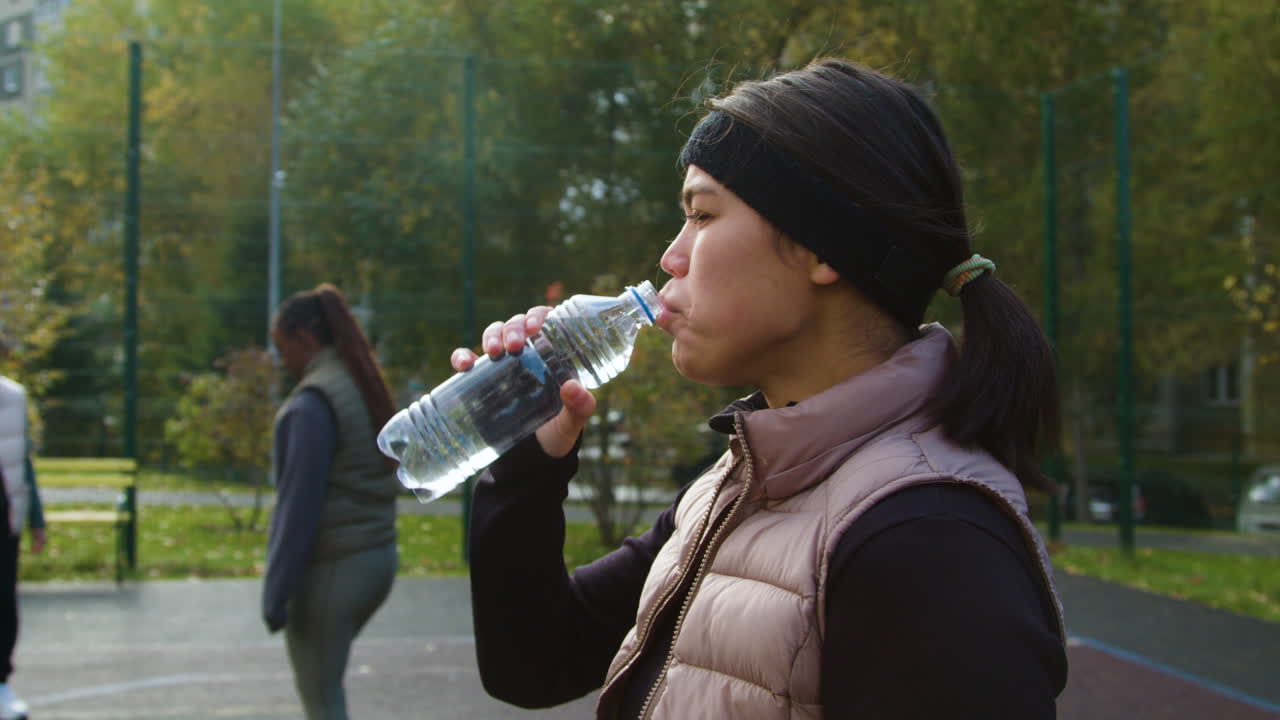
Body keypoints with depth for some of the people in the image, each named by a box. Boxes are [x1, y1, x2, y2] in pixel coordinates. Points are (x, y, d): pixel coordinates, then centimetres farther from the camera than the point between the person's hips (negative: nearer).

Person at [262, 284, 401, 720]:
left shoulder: (312, 402, -18)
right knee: (321, 680, 25)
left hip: (329, 569, -9)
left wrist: (276, 594, -16)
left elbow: (300, 505, -22)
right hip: (378, 558, 9)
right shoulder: (368, 389, 10)